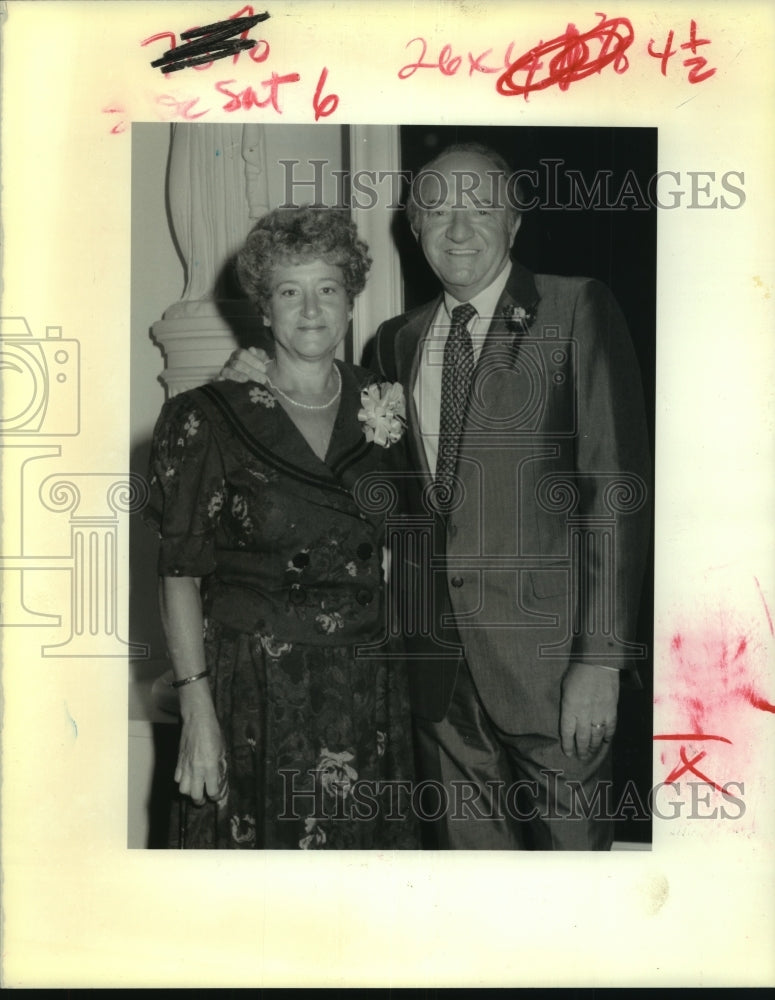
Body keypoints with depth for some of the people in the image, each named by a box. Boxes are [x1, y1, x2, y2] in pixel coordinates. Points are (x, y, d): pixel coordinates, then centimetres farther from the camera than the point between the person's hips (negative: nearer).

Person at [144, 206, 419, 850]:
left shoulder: (383, 407, 6)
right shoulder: (207, 418, -5)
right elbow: (181, 573, -6)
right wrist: (197, 709, -13)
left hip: (370, 692, 3)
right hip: (254, 693, -3)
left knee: (366, 844, 10)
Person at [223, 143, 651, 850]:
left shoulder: (576, 311, -3)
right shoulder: (400, 341, 13)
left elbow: (616, 484, -9)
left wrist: (601, 657, -15)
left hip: (543, 649, -4)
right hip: (438, 655, 5)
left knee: (568, 840, 4)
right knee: (466, 842, 12)